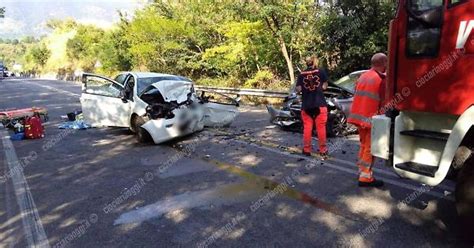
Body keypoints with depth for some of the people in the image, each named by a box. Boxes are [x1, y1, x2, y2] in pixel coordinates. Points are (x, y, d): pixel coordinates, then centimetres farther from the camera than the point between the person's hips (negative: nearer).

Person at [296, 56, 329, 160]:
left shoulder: (301, 74, 2)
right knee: (321, 127, 4)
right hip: (319, 104, -1)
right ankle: (323, 150, 9)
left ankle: (307, 149, 14)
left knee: (307, 127, 8)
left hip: (306, 105, 1)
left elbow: (298, 90, -1)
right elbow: (324, 87, 1)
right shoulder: (321, 72, 0)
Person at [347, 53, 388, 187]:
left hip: (358, 115, 8)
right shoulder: (381, 79, -11)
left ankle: (362, 171, 26)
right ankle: (365, 177, 2)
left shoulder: (363, 76, 12)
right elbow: (384, 102, -7)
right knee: (370, 147, -1)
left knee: (364, 145, 19)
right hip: (371, 117, -8)